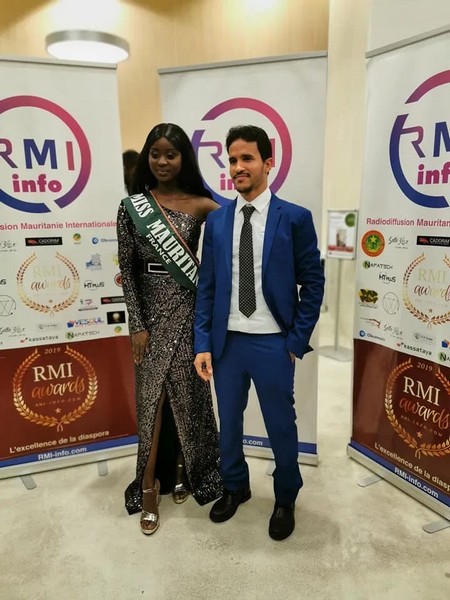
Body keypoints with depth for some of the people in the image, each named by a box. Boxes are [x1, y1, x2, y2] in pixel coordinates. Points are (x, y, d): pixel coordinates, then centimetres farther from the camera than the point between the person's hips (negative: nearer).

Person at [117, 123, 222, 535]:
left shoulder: (199, 205, 1)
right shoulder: (131, 207, 0)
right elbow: (127, 270, -2)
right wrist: (137, 324, -6)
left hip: (189, 309, 1)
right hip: (152, 311, 0)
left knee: (188, 393, 11)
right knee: (153, 396, 6)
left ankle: (184, 469, 34)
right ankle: (150, 484, 22)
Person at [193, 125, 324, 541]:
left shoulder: (295, 218, -5)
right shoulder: (216, 221, 3)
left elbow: (313, 284, -3)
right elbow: (206, 286, 3)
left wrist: (297, 341, -6)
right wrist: (202, 343, -2)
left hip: (273, 343, -3)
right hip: (226, 342, 3)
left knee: (281, 426, 13)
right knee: (228, 423, 18)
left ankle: (285, 500, 39)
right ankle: (235, 488, 44)